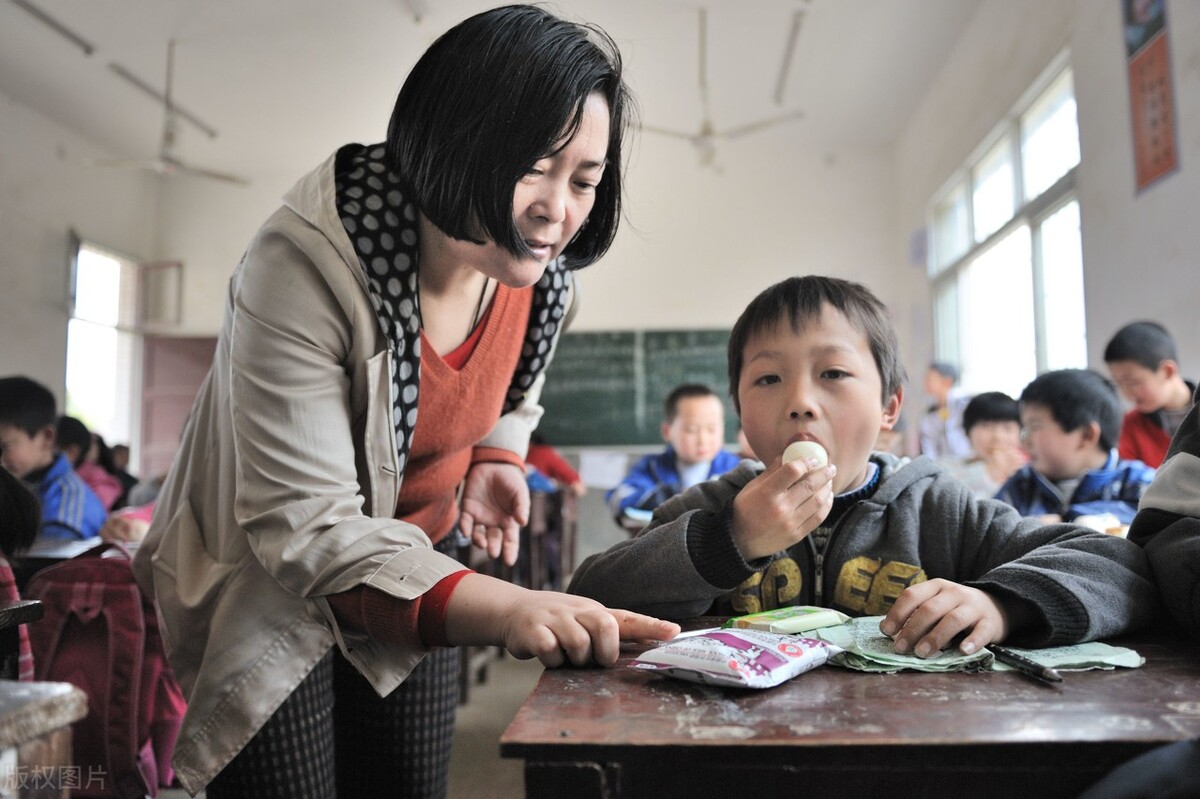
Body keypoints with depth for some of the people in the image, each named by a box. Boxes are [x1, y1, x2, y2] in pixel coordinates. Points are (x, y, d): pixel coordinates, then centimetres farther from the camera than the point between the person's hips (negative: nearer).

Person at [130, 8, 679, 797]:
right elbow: (305, 528, -34)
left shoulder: (542, 273, -13)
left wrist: (494, 462, -11)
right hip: (270, 585, -4)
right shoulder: (304, 266, -31)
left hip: (419, 564, 5)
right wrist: (503, 610, -46)